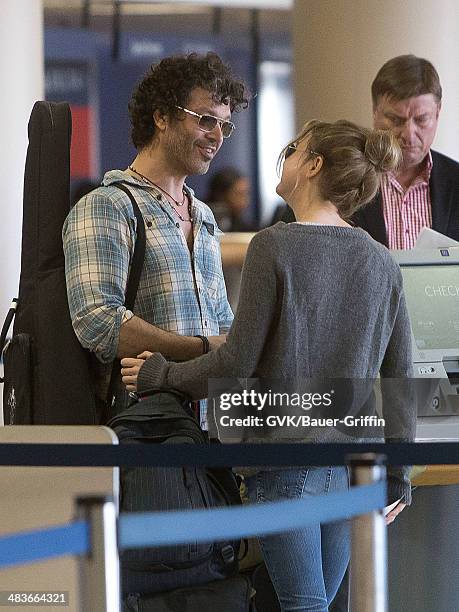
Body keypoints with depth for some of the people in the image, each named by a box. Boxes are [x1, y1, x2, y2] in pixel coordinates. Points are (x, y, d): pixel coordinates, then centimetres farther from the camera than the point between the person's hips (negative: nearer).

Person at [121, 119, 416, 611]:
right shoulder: (382, 264, 6)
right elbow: (400, 377, 8)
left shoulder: (275, 247, -10)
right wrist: (397, 473, 17)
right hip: (353, 463, 5)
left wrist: (162, 375, 5)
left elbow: (237, 363, -11)